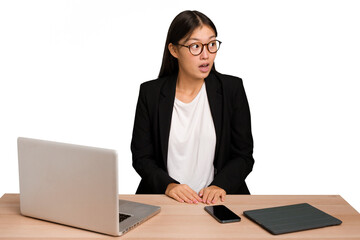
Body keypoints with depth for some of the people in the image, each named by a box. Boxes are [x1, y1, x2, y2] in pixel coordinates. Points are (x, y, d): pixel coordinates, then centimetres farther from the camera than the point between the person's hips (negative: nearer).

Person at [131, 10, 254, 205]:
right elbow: (141, 157, 5)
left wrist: (220, 185, -12)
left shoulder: (232, 89, 5)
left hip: (216, 200, 0)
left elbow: (244, 155, 6)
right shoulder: (150, 92, 5)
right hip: (164, 198, 0)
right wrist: (168, 185, -13)